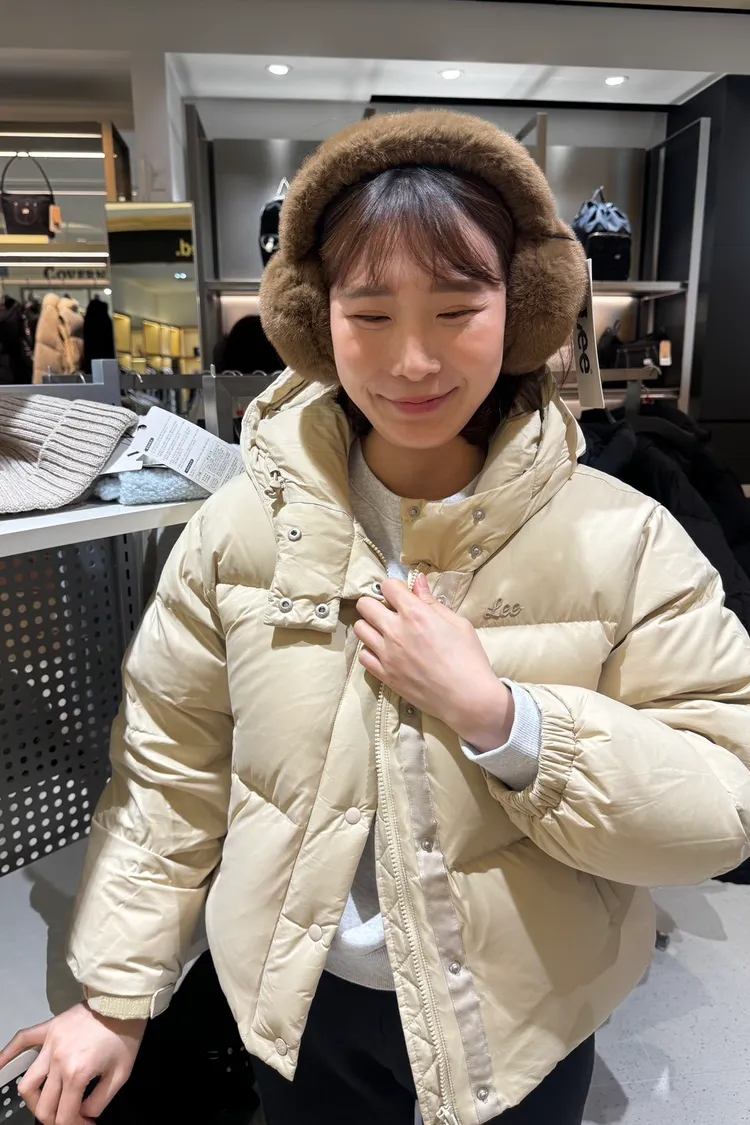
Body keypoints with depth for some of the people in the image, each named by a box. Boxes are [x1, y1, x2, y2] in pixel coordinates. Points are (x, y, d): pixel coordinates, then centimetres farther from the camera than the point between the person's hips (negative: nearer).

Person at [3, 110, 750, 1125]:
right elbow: (171, 774, -5)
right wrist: (115, 997, -1)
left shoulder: (627, 543, -18)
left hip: (523, 1030, 0)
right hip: (299, 1008, 2)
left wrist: (497, 715, -30)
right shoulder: (239, 531, -13)